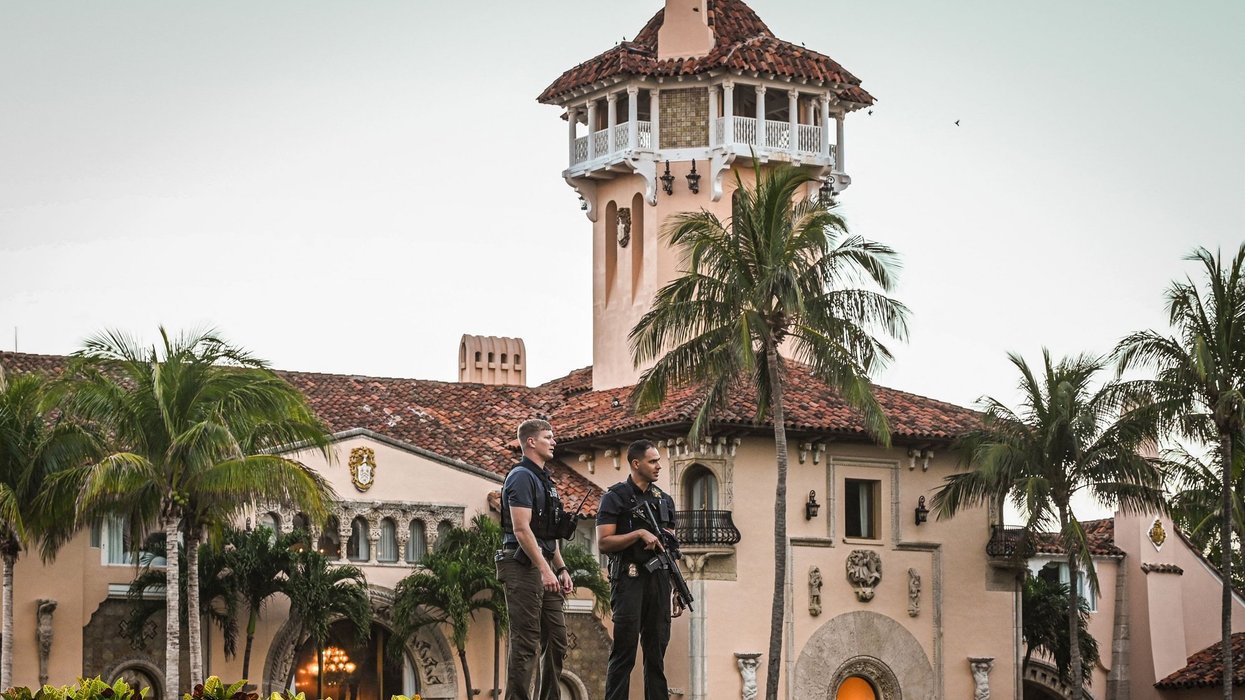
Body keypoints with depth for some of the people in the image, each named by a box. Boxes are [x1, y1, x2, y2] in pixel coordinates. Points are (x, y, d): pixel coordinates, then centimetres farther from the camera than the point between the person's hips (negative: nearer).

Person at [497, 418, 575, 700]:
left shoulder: (544, 479, 19)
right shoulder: (521, 477, -12)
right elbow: (521, 529, -20)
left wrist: (561, 568, 18)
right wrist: (545, 569, -23)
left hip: (542, 566, 10)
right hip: (523, 568, -10)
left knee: (556, 639, 12)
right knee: (526, 642, -9)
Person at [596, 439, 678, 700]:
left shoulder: (664, 500, 17)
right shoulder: (616, 497, -2)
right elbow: (604, 543, -10)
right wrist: (639, 534, -17)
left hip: (658, 578, 6)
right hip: (629, 579, -6)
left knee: (656, 649, 7)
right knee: (624, 651, -7)